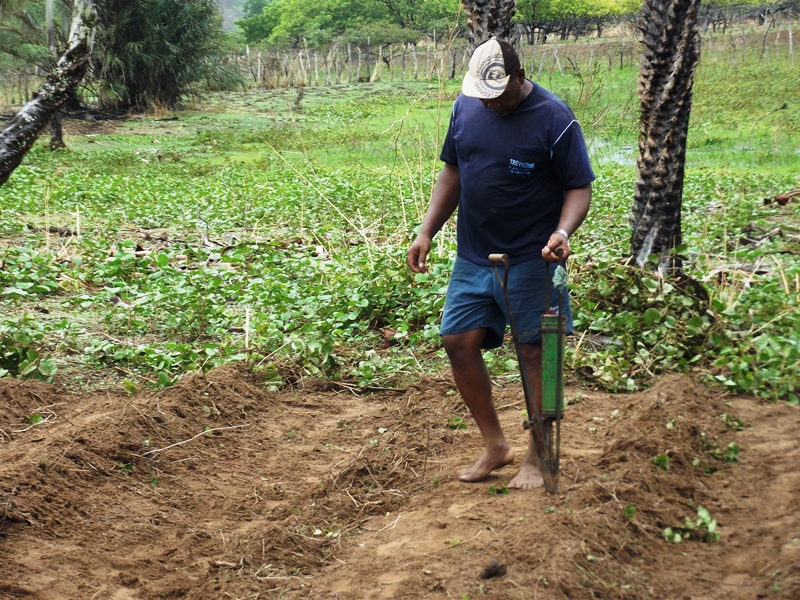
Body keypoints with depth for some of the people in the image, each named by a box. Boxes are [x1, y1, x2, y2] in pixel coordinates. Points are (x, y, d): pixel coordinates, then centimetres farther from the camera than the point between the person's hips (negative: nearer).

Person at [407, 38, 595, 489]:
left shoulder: (554, 119, -12)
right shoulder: (466, 107, 4)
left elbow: (580, 187, -9)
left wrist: (563, 232, -27)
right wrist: (427, 232, 7)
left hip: (532, 261, -5)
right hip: (473, 257, 6)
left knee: (537, 353, 0)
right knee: (459, 342, 1)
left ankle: (537, 461, 14)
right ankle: (496, 445, 17)